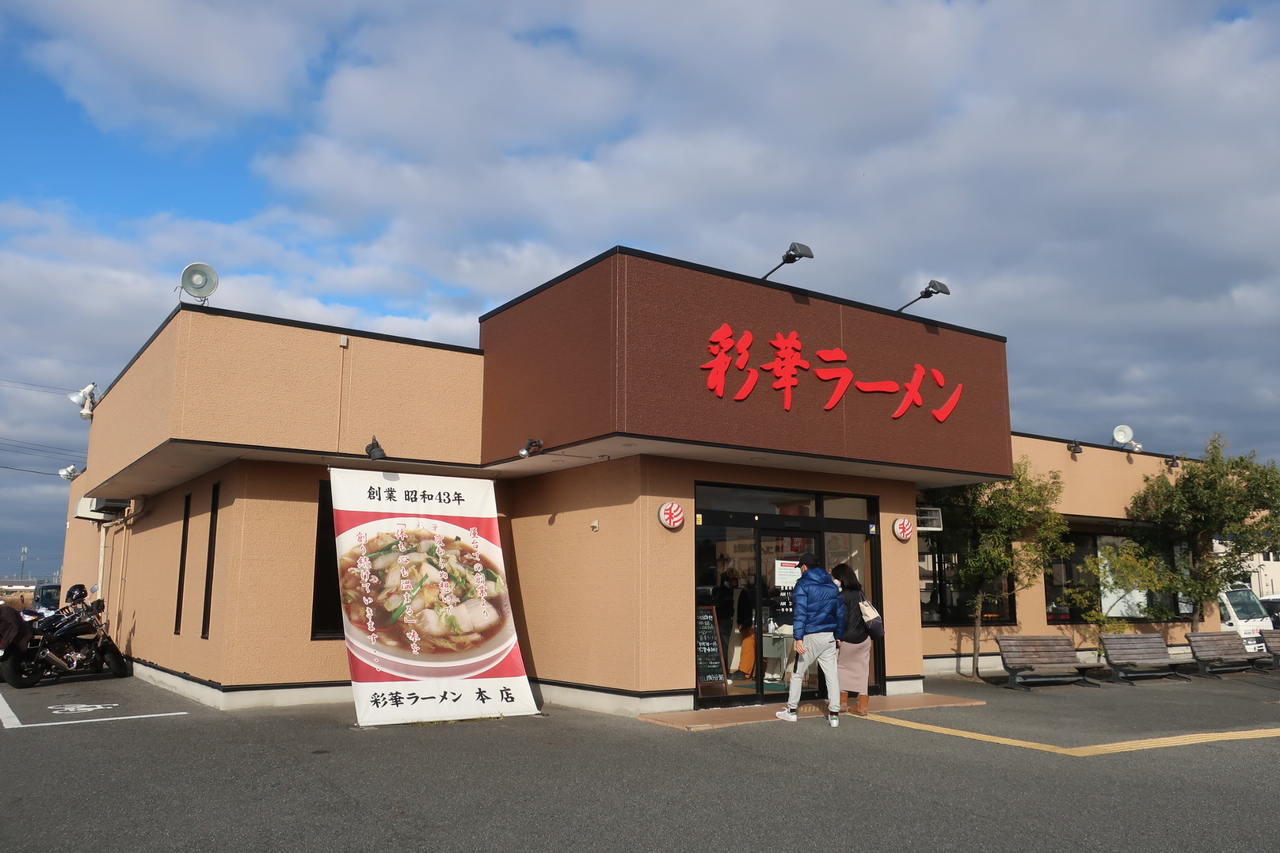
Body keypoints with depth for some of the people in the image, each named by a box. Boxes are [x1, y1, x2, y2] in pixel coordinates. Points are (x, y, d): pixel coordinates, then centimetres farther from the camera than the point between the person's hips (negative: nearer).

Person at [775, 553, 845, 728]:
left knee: (797, 673, 8)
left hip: (810, 636, -5)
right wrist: (838, 636, 19)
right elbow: (840, 612, 14)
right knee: (831, 674, 5)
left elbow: (800, 612, -13)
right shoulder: (832, 585, 12)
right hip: (829, 636, 5)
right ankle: (834, 714, 2)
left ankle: (791, 710, 14)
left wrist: (798, 638, -16)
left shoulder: (803, 584, -6)